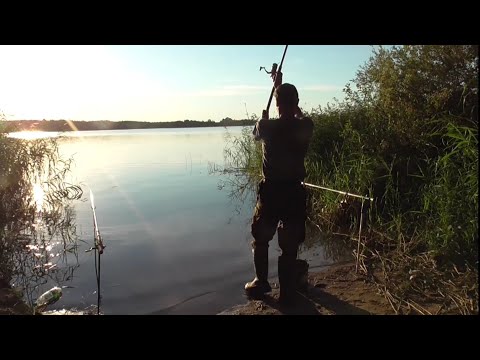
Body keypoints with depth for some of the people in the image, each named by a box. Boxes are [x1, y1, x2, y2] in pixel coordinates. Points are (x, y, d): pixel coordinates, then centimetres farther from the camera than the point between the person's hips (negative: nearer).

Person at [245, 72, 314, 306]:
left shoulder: (266, 126, -11)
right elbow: (296, 115, 20)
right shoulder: (306, 126, -4)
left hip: (270, 191, -2)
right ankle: (287, 292, 20)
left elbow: (256, 134, 14)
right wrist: (282, 87, 29)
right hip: (294, 193, 2)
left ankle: (261, 283, 28)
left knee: (260, 240, 19)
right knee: (289, 245, 12)